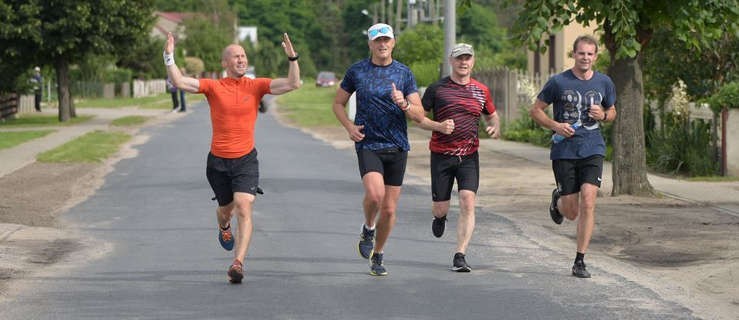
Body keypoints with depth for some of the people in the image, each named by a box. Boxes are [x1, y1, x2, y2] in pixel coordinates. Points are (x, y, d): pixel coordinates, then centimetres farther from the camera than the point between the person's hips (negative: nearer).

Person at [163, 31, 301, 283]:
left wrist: (292, 58, -18)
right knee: (226, 208, 18)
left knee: (244, 209, -17)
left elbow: (292, 84, -5)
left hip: (246, 159, -1)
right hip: (218, 161, 1)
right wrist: (169, 57, -20)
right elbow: (179, 82, -10)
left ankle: (238, 263, -22)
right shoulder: (214, 87, -2)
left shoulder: (256, 86, 0)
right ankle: (224, 228, 56)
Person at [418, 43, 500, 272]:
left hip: (469, 156, 1)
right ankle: (440, 217, 44)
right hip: (441, 155, -1)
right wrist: (438, 127, -16)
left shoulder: (481, 91, 8)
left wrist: (495, 129, -1)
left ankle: (460, 256, -13)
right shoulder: (437, 89, -1)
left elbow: (492, 116, 23)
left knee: (468, 202, -16)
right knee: (440, 208, 3)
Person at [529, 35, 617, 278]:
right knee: (572, 212, 2)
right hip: (564, 150, -1)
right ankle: (558, 200, 42)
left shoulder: (604, 83, 6)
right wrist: (555, 125, -12)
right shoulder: (558, 82, -2)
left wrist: (603, 115, -3)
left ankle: (580, 261, -9)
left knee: (588, 200, -17)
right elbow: (536, 110, 5)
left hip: (592, 149, 1)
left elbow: (612, 112, 21)